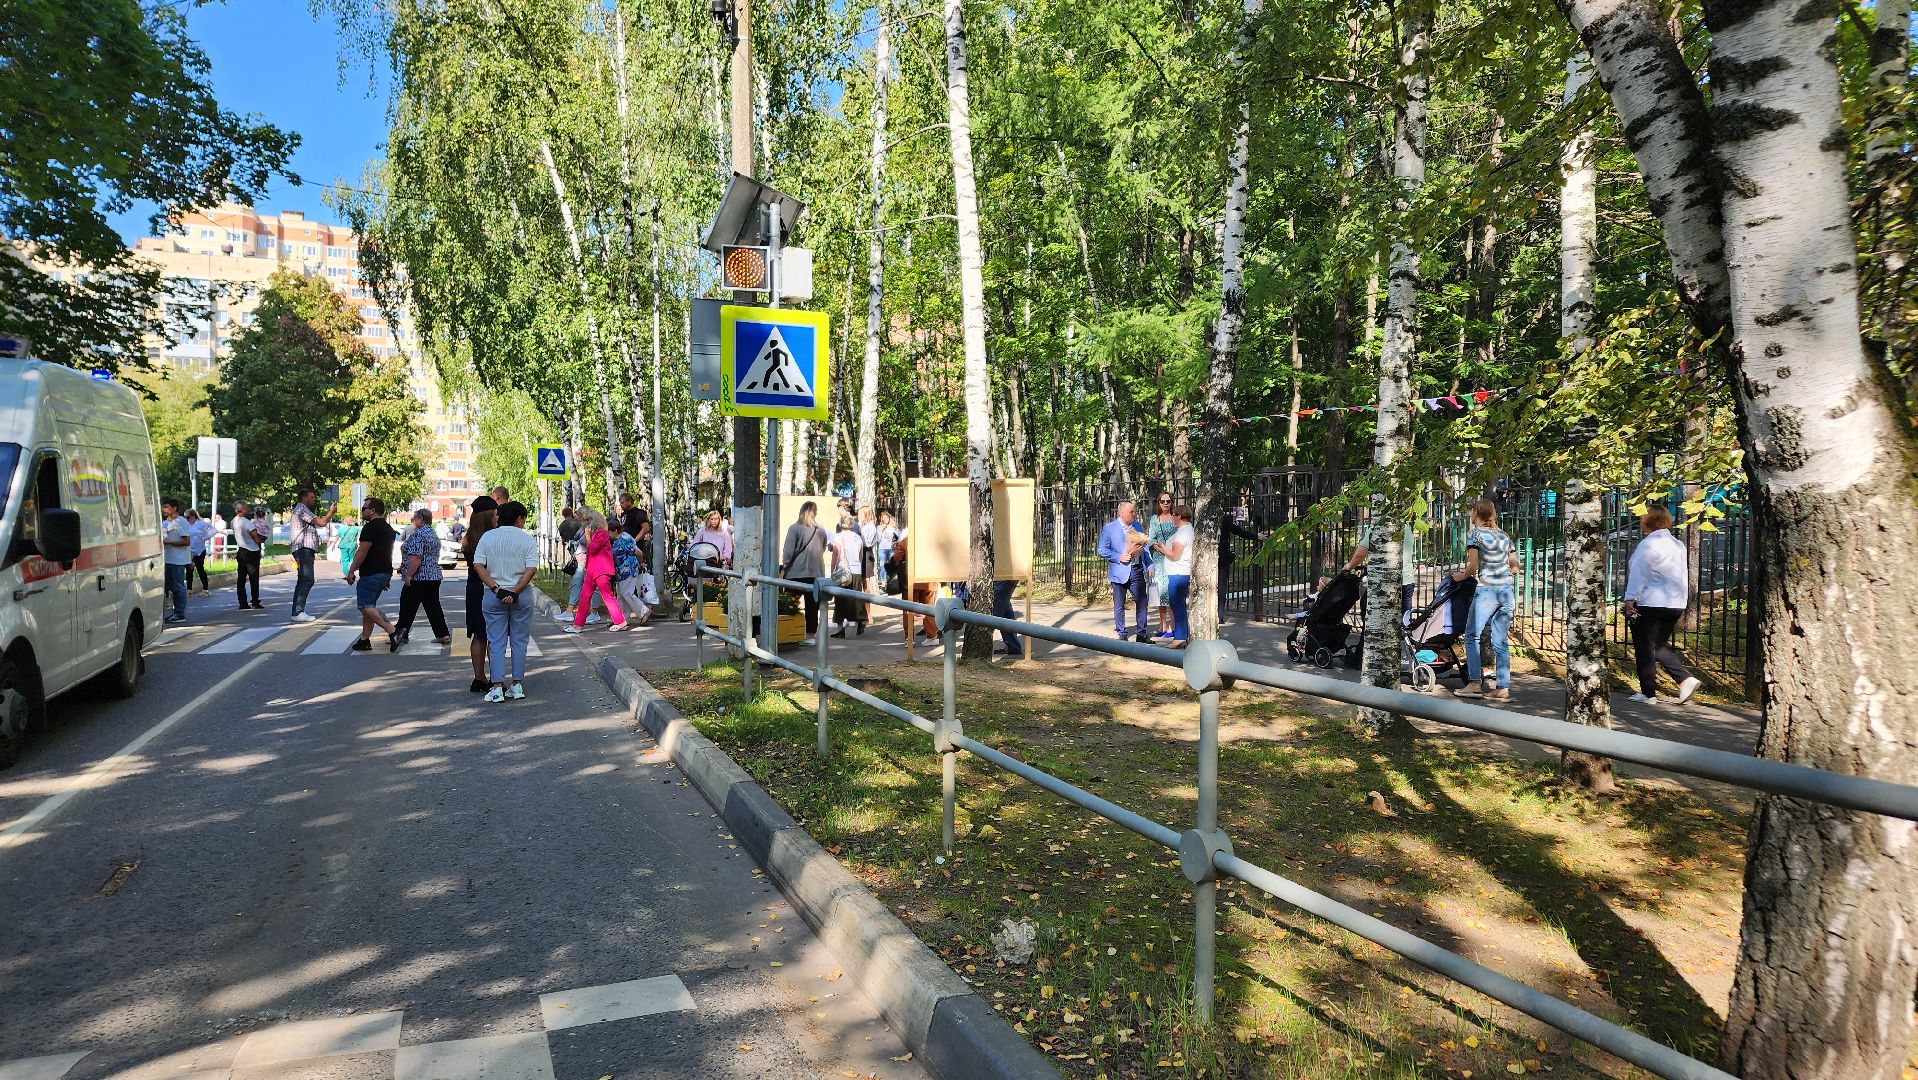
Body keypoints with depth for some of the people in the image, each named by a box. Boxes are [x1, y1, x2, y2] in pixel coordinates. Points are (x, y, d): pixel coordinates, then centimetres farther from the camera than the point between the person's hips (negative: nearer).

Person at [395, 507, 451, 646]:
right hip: (434, 576, 9)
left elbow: (416, 557, -23)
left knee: (407, 607, 2)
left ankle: (402, 635, 9)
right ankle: (443, 634, 4)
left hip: (418, 578, -9)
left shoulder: (418, 535, -14)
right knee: (433, 607, 8)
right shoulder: (434, 534, 16)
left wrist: (408, 575, -21)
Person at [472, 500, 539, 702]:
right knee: (519, 641, 8)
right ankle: (517, 686, 11)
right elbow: (531, 569, -13)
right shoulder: (527, 539, -2)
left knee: (496, 642, 5)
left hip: (492, 595, 1)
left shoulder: (487, 537, 4)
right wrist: (514, 592, -13)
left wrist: (496, 589, -9)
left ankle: (497, 687, 0)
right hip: (521, 596, -1)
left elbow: (478, 566, -5)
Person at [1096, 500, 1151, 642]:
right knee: (1119, 606, 4)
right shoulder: (1109, 528, -4)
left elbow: (1144, 546, 16)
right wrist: (1119, 557, -16)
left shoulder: (1137, 526, 11)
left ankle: (1141, 633, 13)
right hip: (1120, 572, -4)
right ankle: (1122, 635, 15)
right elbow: (1102, 550, -5)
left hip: (1137, 571, 4)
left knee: (1142, 602, 2)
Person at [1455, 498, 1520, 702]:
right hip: (1508, 589, 6)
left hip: (1487, 590, -6)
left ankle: (1475, 683, 1)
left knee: (1472, 635, 4)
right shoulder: (1504, 535, 16)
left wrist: (1460, 576, 10)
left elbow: (1473, 567, -8)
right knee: (1501, 641, 6)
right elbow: (1515, 567, 17)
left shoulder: (1475, 534, -3)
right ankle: (1503, 688, 4)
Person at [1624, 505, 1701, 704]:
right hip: (1676, 604, 8)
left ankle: (1648, 692, 5)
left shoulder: (1648, 544, -13)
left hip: (1650, 604, -8)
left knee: (1645, 648, 1)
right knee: (1660, 645, 19)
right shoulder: (1678, 544, 13)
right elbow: (1683, 576, 19)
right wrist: (1681, 602, 24)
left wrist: (1629, 599, -13)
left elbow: (1639, 575, -15)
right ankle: (1685, 679, 3)